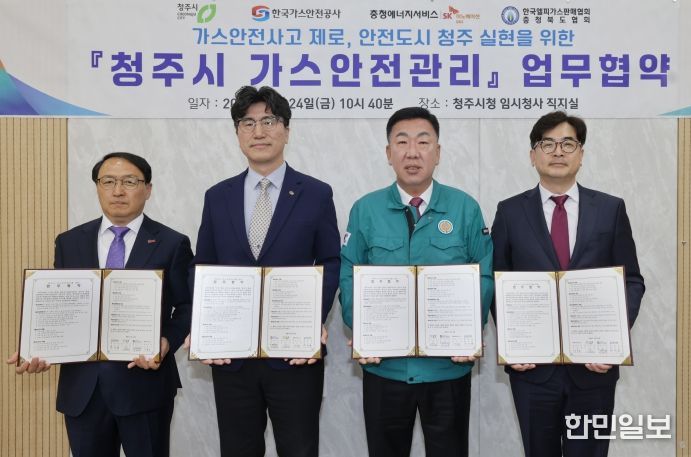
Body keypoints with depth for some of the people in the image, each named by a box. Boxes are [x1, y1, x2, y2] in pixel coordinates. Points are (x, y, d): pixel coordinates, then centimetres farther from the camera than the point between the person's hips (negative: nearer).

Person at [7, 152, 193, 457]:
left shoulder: (172, 244, -1)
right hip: (81, 385, 3)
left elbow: (187, 306, -1)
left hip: (145, 381, -3)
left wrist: (167, 343, -19)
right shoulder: (69, 243, 9)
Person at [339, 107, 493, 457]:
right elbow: (349, 277, 0)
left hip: (448, 365, 0)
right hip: (384, 365, 1)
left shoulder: (465, 208, -1)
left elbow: (485, 276, -1)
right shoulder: (365, 210, -1)